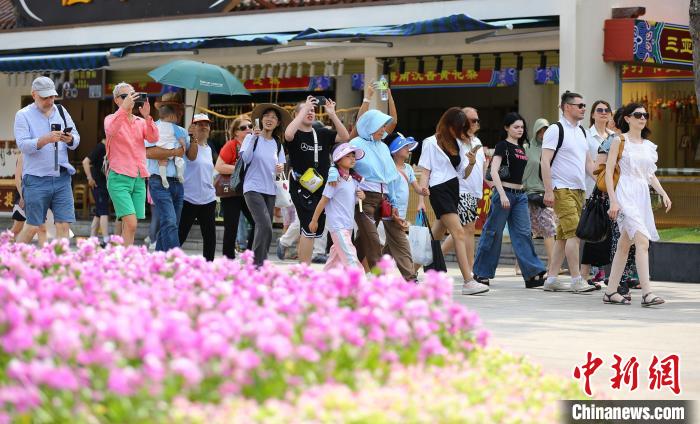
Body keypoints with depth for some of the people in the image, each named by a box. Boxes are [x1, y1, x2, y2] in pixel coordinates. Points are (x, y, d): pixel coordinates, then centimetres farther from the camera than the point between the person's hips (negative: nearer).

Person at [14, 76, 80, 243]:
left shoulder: (61, 111, 13)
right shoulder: (23, 115, 0)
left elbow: (76, 140, 11)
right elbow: (23, 145, -13)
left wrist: (70, 140, -12)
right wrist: (46, 139, -28)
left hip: (62, 177, 4)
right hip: (36, 179, -4)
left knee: (64, 225, -4)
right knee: (32, 228, 0)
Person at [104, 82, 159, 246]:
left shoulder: (140, 122, 15)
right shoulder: (112, 119, 4)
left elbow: (153, 138, -1)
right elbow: (110, 130, -19)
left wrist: (147, 117, -15)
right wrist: (124, 108, -25)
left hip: (139, 179, 5)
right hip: (119, 178, -5)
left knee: (129, 226, 5)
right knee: (131, 224, -18)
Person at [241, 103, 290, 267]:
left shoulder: (277, 144, 14)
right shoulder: (252, 138, -1)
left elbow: (279, 166, 15)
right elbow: (246, 158, -14)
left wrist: (280, 169, -8)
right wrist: (254, 138, -22)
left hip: (270, 190, 6)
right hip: (253, 188, -6)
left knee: (263, 229, 4)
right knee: (265, 226, -19)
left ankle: (258, 263, 11)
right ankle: (257, 264, -15)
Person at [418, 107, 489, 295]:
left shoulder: (456, 143, 16)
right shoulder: (432, 143, -2)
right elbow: (425, 170, -3)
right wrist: (423, 186, -22)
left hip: (454, 189, 8)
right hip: (440, 190, -8)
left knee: (436, 236, 10)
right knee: (459, 233, -17)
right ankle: (468, 281, -23)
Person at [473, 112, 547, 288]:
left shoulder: (520, 147, 16)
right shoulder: (503, 145, -6)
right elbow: (494, 171, -15)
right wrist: (502, 194, -22)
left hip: (520, 194, 7)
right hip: (504, 193, -7)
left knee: (523, 233, -1)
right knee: (493, 233, -1)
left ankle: (533, 274, -7)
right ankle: (481, 273, 8)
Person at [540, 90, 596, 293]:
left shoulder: (581, 131, 17)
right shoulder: (556, 130, -8)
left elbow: (588, 162, 22)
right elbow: (545, 162, -12)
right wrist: (548, 191, -18)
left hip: (579, 189, 8)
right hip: (562, 190, -8)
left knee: (563, 236, 9)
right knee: (574, 233, -14)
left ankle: (552, 278, 13)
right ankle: (576, 280, -12)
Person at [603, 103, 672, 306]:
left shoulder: (648, 145, 16)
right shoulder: (620, 141, -2)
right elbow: (608, 171, -5)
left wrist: (663, 193, 6)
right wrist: (613, 200, -13)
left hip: (643, 196, 7)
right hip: (626, 195, -7)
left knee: (625, 244, 10)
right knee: (642, 242, -19)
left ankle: (610, 292, 15)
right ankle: (646, 293, -24)